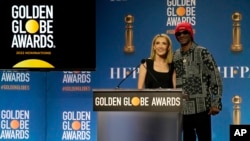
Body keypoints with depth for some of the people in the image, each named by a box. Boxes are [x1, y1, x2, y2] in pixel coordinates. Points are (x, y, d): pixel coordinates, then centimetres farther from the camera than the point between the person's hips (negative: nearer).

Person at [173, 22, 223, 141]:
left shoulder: (202, 52, -3)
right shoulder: (174, 56, 10)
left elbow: (216, 78, -5)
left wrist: (215, 103, -10)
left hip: (201, 108, -4)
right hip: (182, 109, 5)